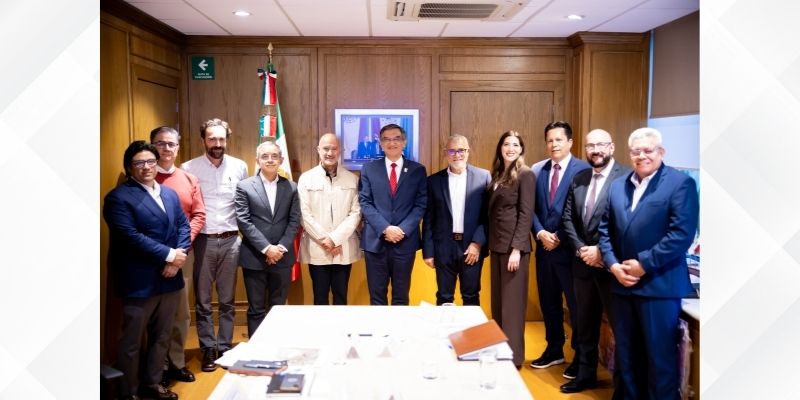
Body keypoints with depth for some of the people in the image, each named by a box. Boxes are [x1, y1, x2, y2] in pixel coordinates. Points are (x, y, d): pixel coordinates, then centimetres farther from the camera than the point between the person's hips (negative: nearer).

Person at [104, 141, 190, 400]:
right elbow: (130, 236, -19)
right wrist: (169, 254, -17)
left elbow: (183, 225, 7)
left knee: (161, 337, 18)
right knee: (131, 342, 8)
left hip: (170, 278, 7)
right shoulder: (119, 197, -9)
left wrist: (179, 256, -10)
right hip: (139, 281, -6)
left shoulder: (170, 194, 13)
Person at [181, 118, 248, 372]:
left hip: (231, 240, 1)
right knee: (203, 301, 7)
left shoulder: (239, 167, 3)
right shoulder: (189, 168, -3)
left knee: (227, 300, 10)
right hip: (203, 241, -1)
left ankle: (225, 347, 22)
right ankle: (208, 349, 18)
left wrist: (243, 232, 5)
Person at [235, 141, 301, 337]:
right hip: (254, 258, -2)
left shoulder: (291, 187, 8)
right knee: (256, 310, 7)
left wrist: (282, 247, -10)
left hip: (282, 257, 2)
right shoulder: (244, 186, 0)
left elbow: (294, 221, 3)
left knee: (278, 309, 11)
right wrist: (266, 248, -14)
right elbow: (243, 222, -7)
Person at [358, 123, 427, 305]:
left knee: (401, 296, 9)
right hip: (376, 240, 0)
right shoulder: (369, 168, 5)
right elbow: (365, 203, -1)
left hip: (405, 240, 0)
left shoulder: (417, 170, 5)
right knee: (376, 296, 8)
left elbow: (421, 204, 0)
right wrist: (385, 228, -13)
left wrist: (403, 229, -13)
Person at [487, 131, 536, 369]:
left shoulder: (525, 175, -7)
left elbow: (526, 214, -13)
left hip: (513, 246, -7)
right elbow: (492, 213, 13)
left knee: (512, 302, -1)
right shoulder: (497, 175, 13)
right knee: (498, 301, 13)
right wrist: (490, 243, 7)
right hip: (497, 245, 7)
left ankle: (513, 356, 9)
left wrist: (516, 248, -18)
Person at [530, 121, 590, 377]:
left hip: (569, 249, -5)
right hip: (544, 247, 6)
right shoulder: (539, 170, 8)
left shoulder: (583, 170, -8)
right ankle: (554, 350, 33)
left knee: (576, 304, 6)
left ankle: (581, 357, 21)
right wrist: (540, 233, -7)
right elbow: (532, 208, 8)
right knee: (548, 303, 16)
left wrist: (560, 238, -13)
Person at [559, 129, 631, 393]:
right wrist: (582, 249, -5)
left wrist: (602, 251, -16)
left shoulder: (627, 177, -11)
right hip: (583, 261, 6)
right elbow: (568, 218, 8)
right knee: (585, 323, 16)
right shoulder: (578, 179, 10)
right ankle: (585, 374, 31)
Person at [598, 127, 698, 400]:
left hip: (659, 284, -6)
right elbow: (605, 229, 11)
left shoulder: (680, 183, -6)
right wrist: (613, 265, -4)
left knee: (660, 355, 5)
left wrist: (643, 264, -17)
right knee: (626, 354, 16)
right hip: (621, 284, 6)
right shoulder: (617, 186, 12)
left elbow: (682, 234, -15)